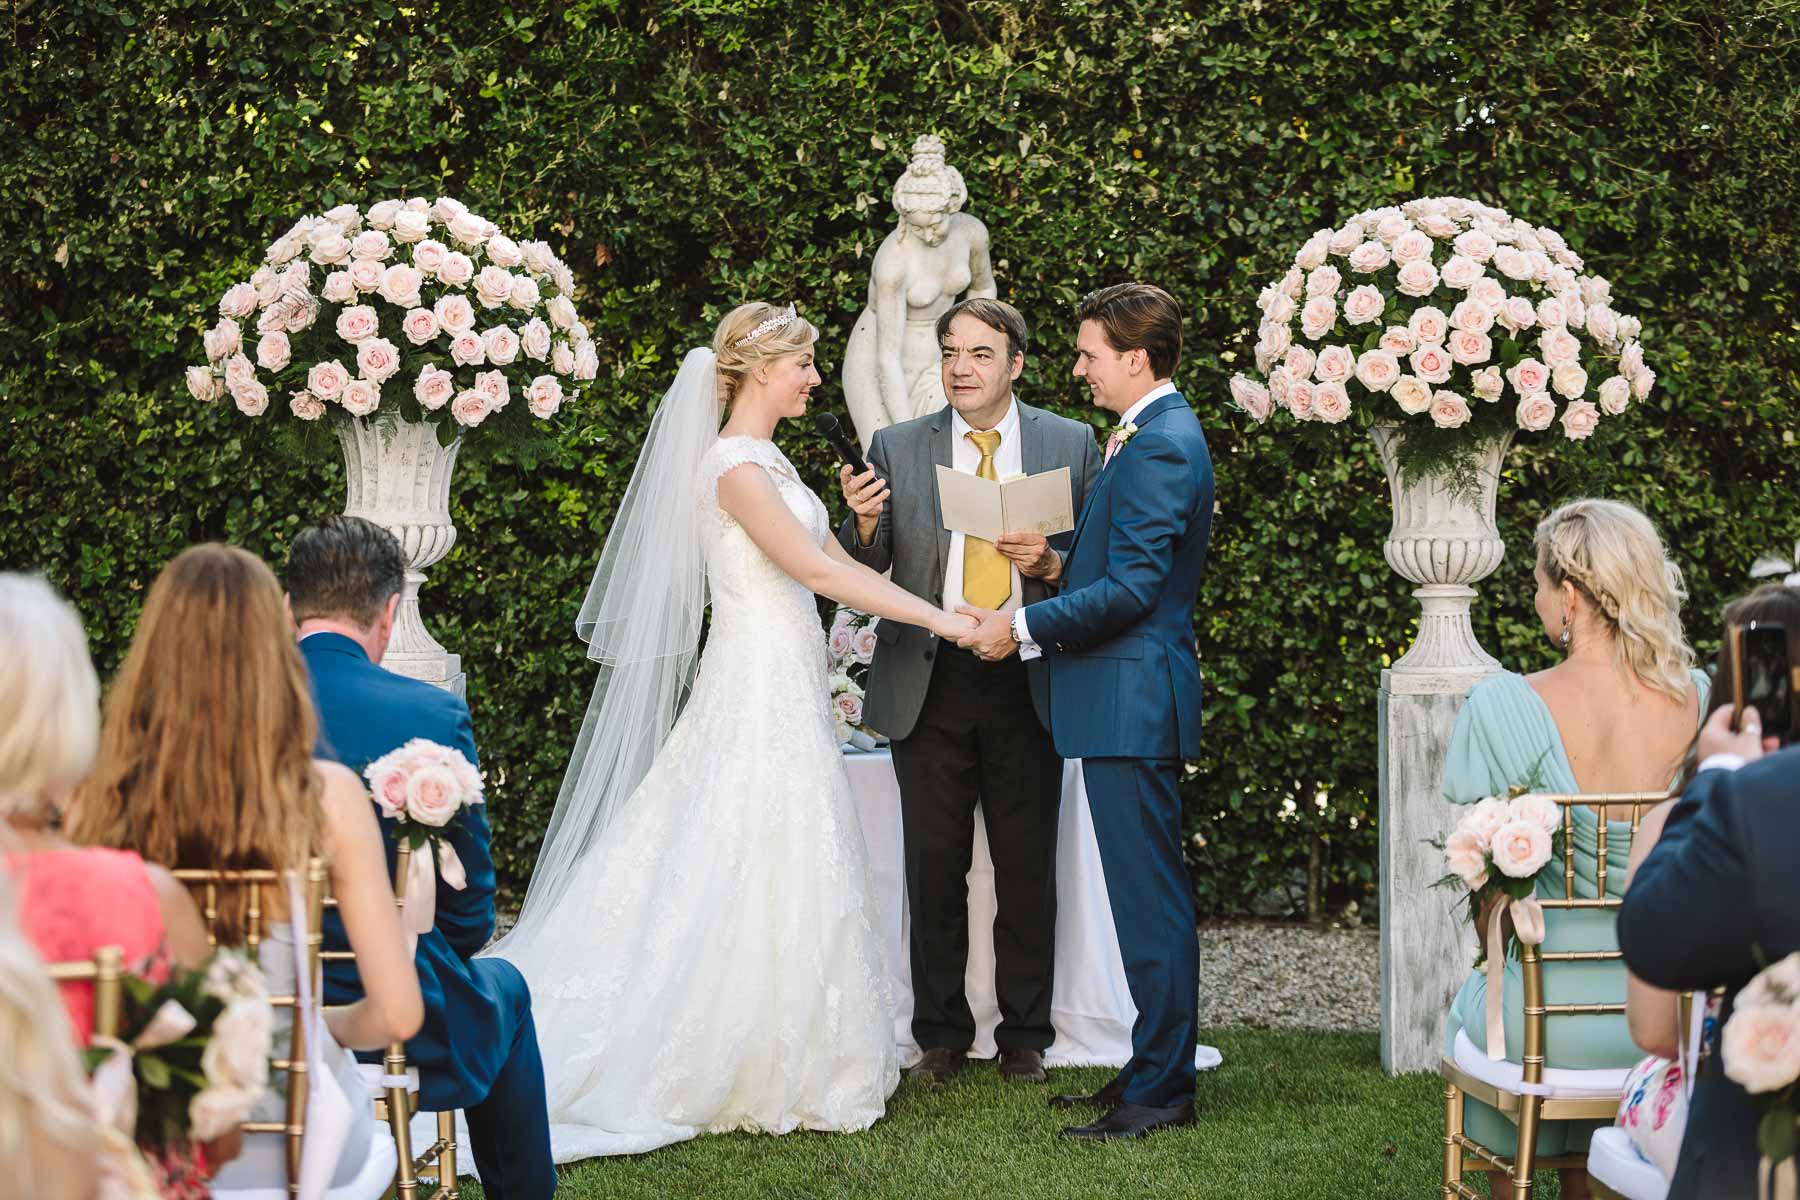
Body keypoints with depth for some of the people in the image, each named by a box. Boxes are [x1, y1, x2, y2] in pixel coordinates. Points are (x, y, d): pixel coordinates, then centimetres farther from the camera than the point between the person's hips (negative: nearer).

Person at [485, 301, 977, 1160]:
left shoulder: (767, 459, 15)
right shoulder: (735, 464, -15)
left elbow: (832, 561, 16)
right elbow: (811, 567, -22)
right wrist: (934, 617, -21)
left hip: (784, 688, 10)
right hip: (761, 689, -10)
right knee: (764, 874, -5)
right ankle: (762, 1075, 2)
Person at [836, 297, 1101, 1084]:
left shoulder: (1070, 444, 5)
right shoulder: (897, 448, 6)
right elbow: (863, 574, 3)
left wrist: (1050, 564, -14)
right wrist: (864, 523, -18)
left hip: (1026, 684, 0)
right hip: (930, 683, 0)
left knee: (1027, 867, 5)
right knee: (934, 866, 5)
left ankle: (1025, 1037, 17)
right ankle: (940, 1034, 17)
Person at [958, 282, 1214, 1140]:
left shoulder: (1158, 445, -16)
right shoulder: (1159, 435, 17)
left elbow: (1132, 588, -21)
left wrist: (1024, 628, -17)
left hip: (1132, 700, -11)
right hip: (1128, 698, 11)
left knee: (1148, 897, -6)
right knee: (1149, 895, 14)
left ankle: (1160, 1091, -1)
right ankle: (1155, 1070, 21)